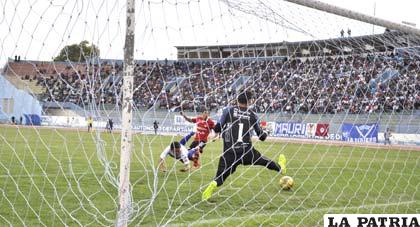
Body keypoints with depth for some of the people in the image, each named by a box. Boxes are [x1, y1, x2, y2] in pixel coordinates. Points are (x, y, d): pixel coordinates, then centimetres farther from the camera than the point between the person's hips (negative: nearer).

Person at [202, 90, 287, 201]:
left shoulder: (228, 110, -1)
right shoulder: (252, 115, 5)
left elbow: (218, 128, -7)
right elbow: (262, 136, 12)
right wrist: (265, 134, 35)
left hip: (230, 152, -1)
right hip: (247, 151, 1)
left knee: (220, 176, 0)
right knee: (262, 160, 28)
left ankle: (213, 185, -30)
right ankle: (280, 167, 53)